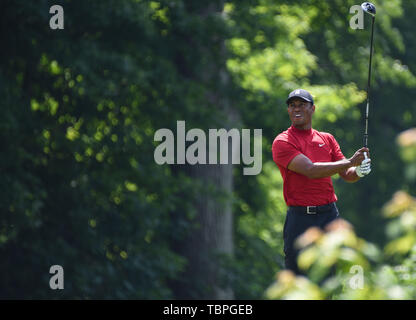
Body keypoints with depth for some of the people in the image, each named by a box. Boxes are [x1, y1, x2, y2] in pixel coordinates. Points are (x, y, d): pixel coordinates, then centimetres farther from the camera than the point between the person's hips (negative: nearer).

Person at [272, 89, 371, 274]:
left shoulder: (327, 139, 15)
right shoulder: (282, 142, -2)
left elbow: (347, 175, 14)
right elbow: (310, 170, -15)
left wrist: (358, 172, -11)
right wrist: (350, 162, -18)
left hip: (329, 216, 4)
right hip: (300, 216, -4)